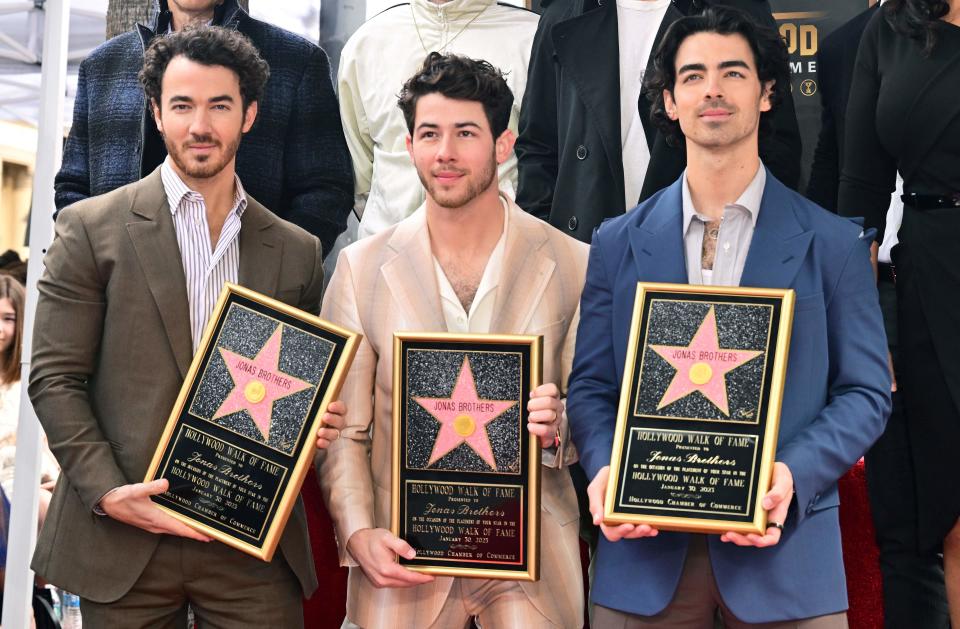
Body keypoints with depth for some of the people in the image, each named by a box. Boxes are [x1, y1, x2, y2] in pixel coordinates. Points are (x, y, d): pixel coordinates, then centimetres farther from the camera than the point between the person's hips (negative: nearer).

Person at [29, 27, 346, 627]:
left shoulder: (297, 251, 10)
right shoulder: (92, 229, 1)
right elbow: (55, 379, -1)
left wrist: (318, 423, -5)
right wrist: (107, 492, -11)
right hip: (124, 535, -2)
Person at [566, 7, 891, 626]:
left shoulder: (833, 244, 2)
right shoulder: (618, 243, 7)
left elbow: (866, 391, 1)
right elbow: (591, 384, 7)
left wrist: (794, 475, -14)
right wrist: (605, 469, -12)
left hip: (784, 546, -1)